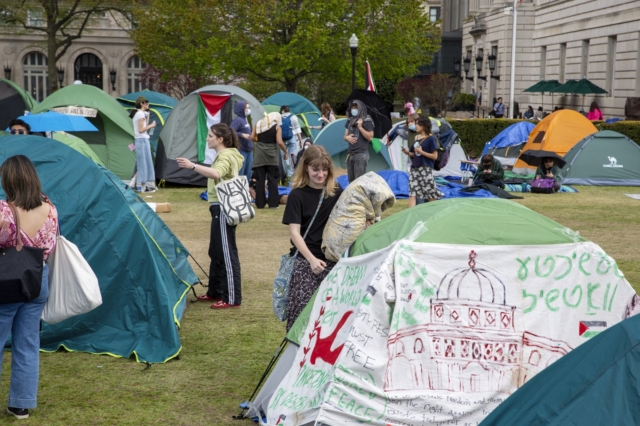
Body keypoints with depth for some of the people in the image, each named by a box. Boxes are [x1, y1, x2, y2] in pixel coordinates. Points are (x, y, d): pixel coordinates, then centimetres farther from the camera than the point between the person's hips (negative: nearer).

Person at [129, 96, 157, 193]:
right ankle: (143, 186, -6)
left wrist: (147, 116, 14)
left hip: (139, 141, 10)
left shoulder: (136, 113, 17)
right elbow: (141, 130, -17)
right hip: (143, 140, -10)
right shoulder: (141, 114, -12)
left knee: (141, 164, 11)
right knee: (144, 163, -7)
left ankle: (139, 185, 13)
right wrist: (151, 125, -7)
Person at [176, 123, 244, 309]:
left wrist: (193, 166, -43)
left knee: (227, 253, -9)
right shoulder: (224, 155, 18)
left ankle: (232, 298, -6)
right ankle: (215, 292, 24)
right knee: (216, 252, 15)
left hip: (223, 208, -11)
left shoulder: (226, 156, -15)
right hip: (220, 207, 11)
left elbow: (216, 174, -37)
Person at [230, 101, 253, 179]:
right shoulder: (237, 120, -9)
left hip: (249, 150, 9)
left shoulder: (245, 120, 15)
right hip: (241, 151, -9)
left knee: (248, 174, 11)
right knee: (240, 174, -9)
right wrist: (242, 135, -27)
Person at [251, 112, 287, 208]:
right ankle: (273, 203, 3)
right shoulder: (277, 127, -1)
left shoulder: (258, 124, 9)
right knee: (272, 180, 3)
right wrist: (286, 152, 4)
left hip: (259, 154, 3)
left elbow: (252, 137, 6)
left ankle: (260, 203, 7)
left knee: (260, 180, 6)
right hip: (271, 155, -3)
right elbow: (279, 142, -10)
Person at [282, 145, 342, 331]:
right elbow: (294, 232, -8)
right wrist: (311, 259, -19)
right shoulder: (297, 195, -3)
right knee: (303, 306, -10)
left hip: (332, 258, 3)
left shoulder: (336, 191, 6)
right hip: (305, 259, -3)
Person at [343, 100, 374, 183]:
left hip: (361, 154, -7)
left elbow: (370, 137, -12)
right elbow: (345, 136, 20)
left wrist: (360, 127, -19)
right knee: (351, 180, 11)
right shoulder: (350, 120, 13)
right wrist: (347, 137, -4)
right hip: (350, 154, 7)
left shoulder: (367, 121, -6)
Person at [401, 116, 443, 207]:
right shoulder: (416, 137, 13)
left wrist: (422, 152, -17)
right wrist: (408, 153, 1)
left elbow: (434, 156, -9)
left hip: (426, 169, -6)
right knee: (412, 193, -4)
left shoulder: (431, 139, -6)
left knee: (430, 194, 1)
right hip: (414, 169, 6)